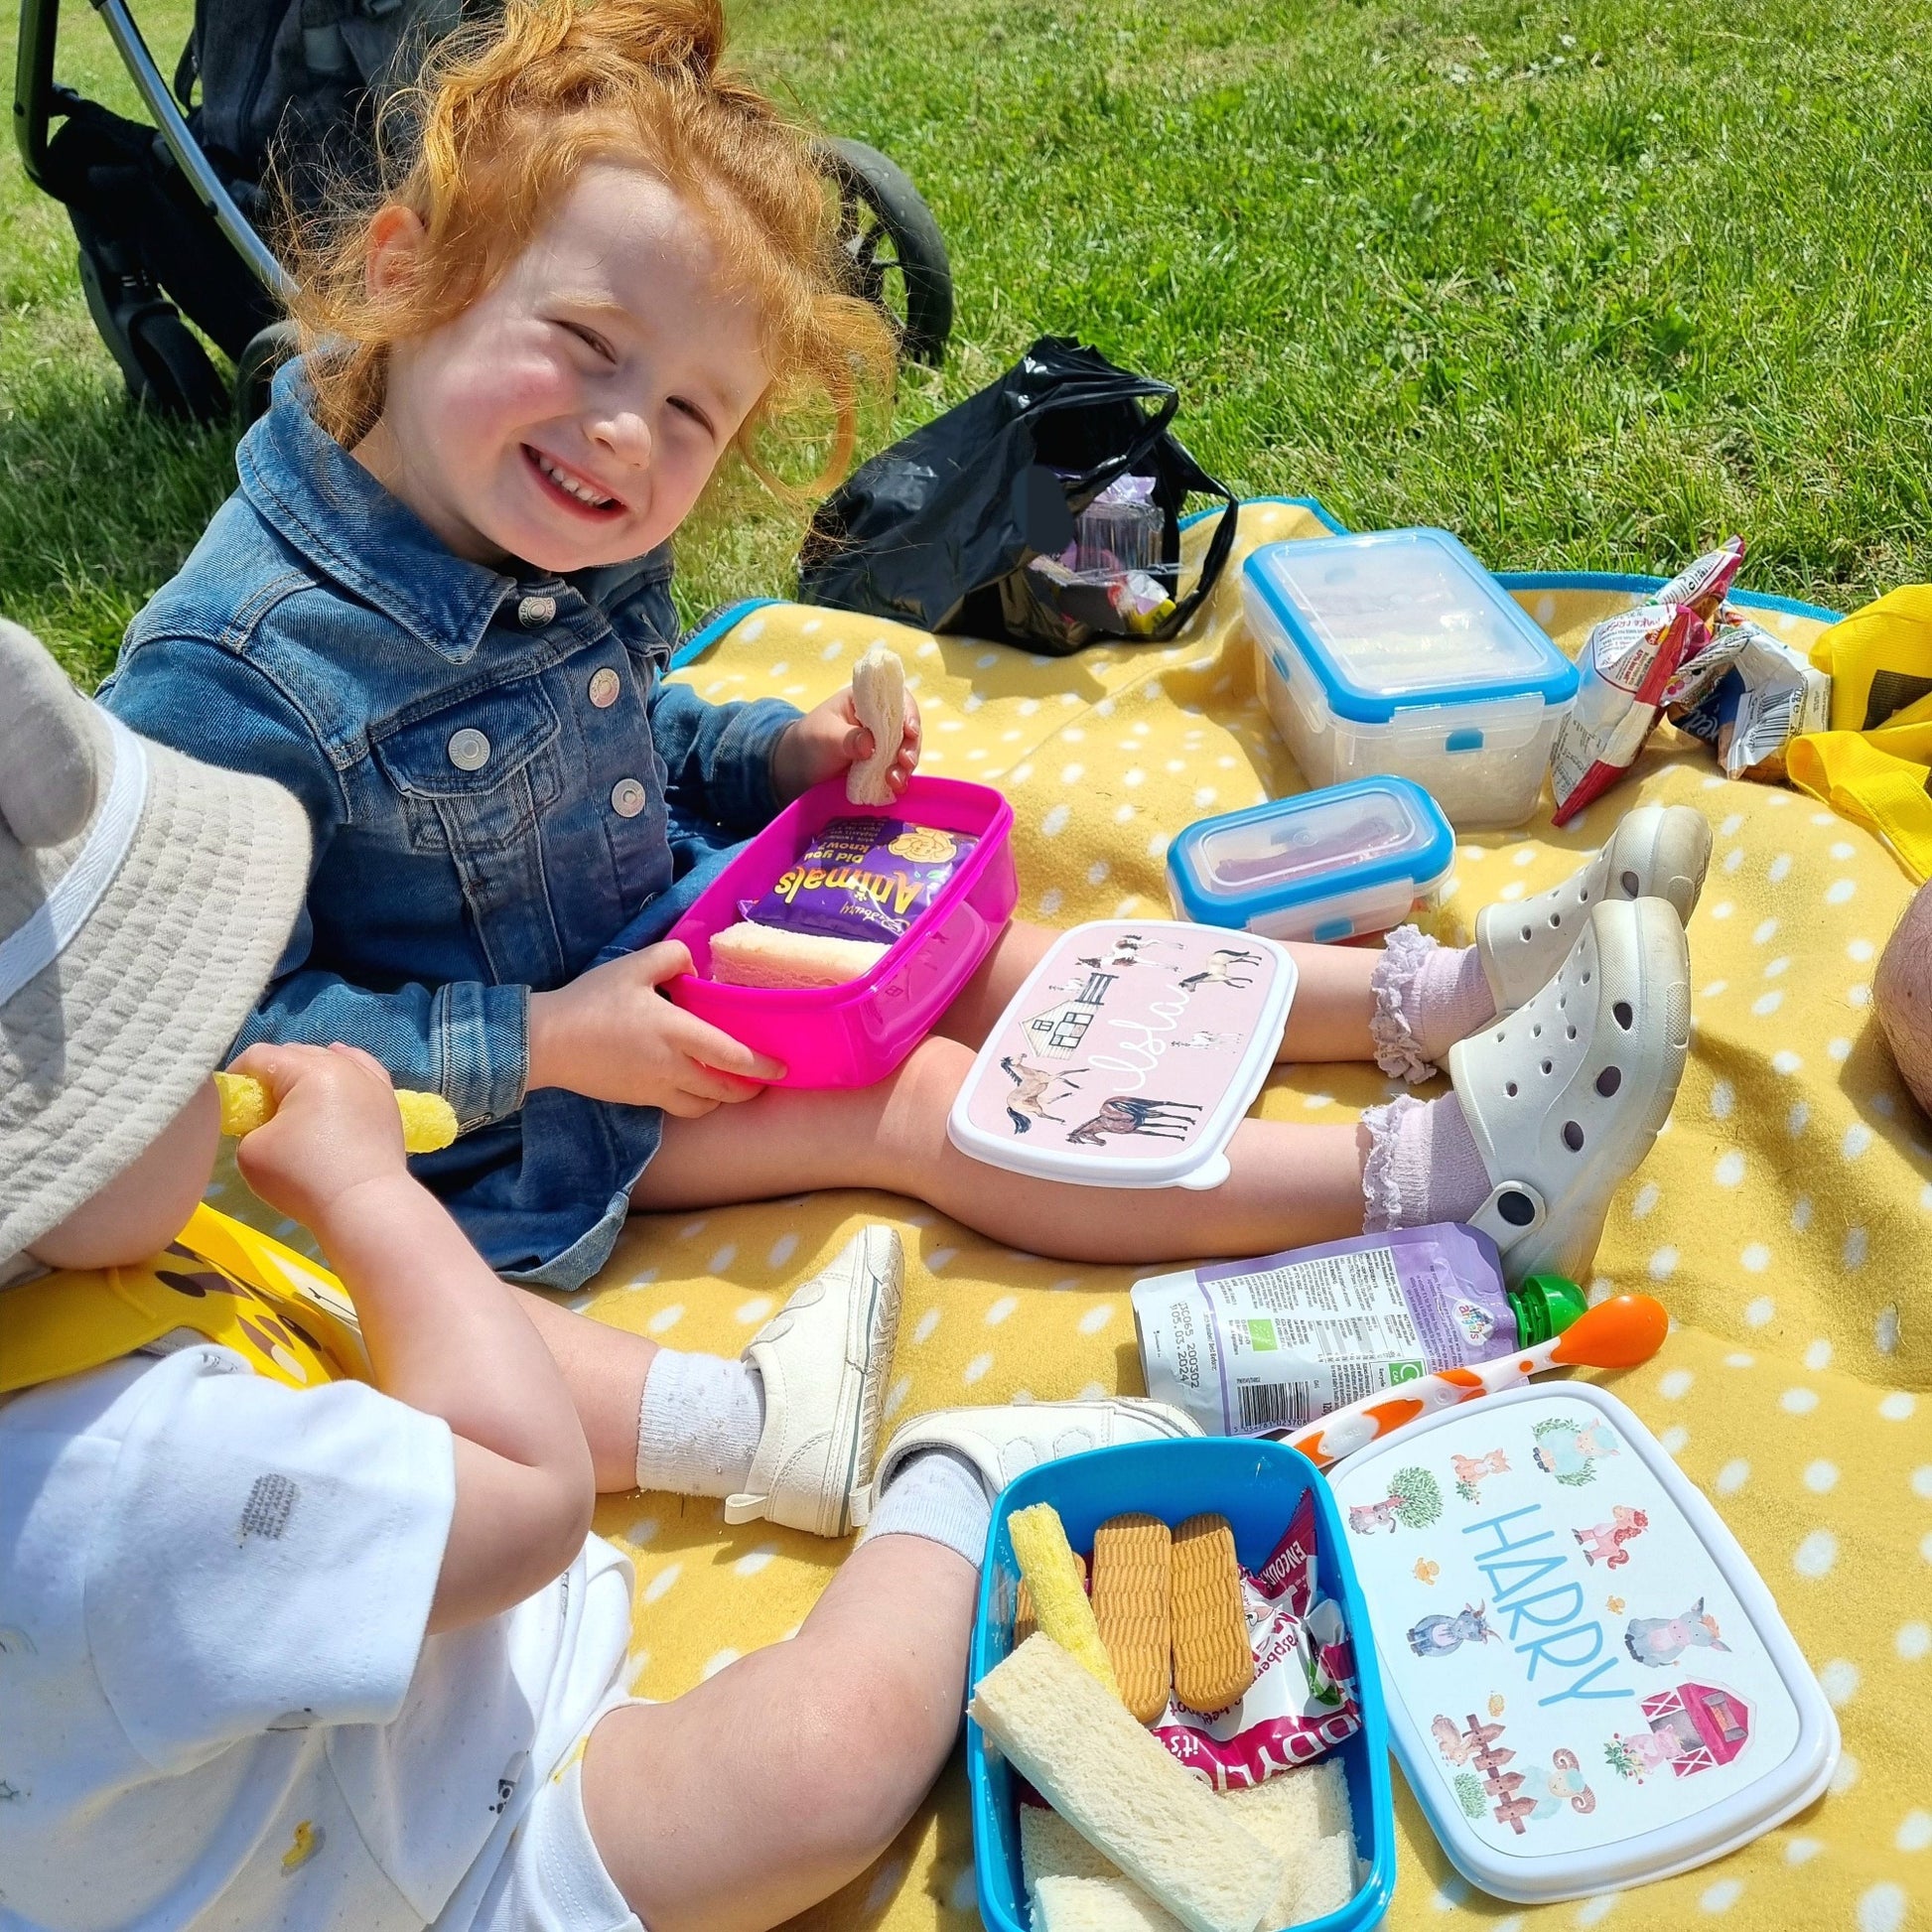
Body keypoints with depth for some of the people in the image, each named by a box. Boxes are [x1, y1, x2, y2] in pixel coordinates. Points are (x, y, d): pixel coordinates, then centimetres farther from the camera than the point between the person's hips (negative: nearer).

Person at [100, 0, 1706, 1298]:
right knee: (924, 1103, -18)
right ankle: (1437, 1175, -20)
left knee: (1001, 957, 1)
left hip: (682, 929, 8)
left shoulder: (580, 543, -6)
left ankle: (1434, 993, 4)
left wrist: (773, 752, -4)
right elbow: (221, 1028, -26)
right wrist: (532, 1045, -29)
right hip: (511, 1120, -8)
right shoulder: (236, 668, -31)